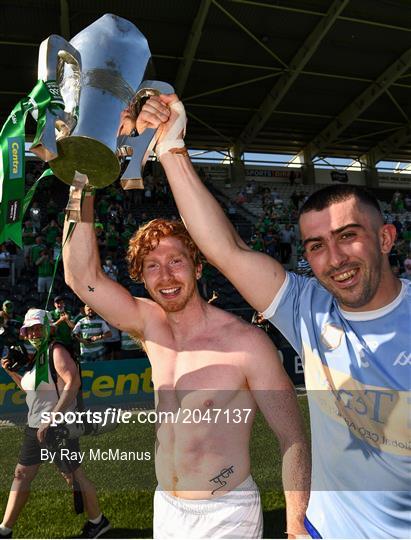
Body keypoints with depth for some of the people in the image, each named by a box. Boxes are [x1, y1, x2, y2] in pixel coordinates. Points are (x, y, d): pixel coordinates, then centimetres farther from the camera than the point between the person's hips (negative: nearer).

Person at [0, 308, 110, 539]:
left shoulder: (56, 350, -16)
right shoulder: (36, 356, 12)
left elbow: (73, 381, -27)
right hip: (35, 426, 9)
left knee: (74, 475, 4)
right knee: (22, 475, 17)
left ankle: (98, 521, 24)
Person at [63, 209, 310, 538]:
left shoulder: (247, 343, -22)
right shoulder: (150, 326, -8)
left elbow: (293, 439, -16)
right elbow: (82, 275, -17)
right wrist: (85, 192, -21)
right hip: (166, 510, 5)